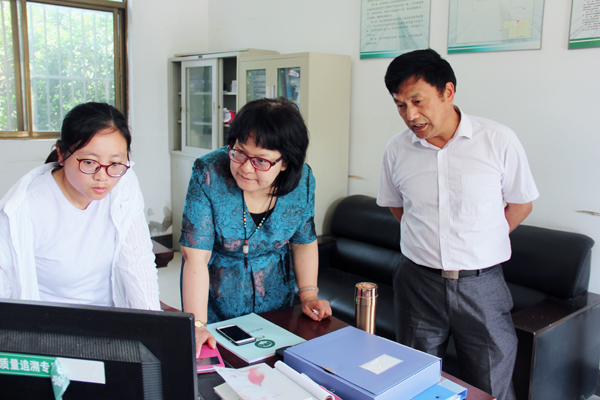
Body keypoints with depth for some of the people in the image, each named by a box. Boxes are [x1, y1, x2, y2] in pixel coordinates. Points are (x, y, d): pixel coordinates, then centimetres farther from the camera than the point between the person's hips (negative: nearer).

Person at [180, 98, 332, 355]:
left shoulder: (302, 180, -16)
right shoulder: (208, 174, -25)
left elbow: (304, 241, 0)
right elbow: (195, 256, -27)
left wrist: (308, 295, -7)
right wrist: (196, 325, -32)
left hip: (275, 301, 3)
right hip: (216, 303, -2)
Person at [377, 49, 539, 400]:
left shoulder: (499, 140, -8)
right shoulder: (397, 150, -1)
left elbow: (521, 203, 5)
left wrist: (479, 245, 7)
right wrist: (430, 243, 8)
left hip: (481, 284, -1)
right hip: (419, 282, 2)